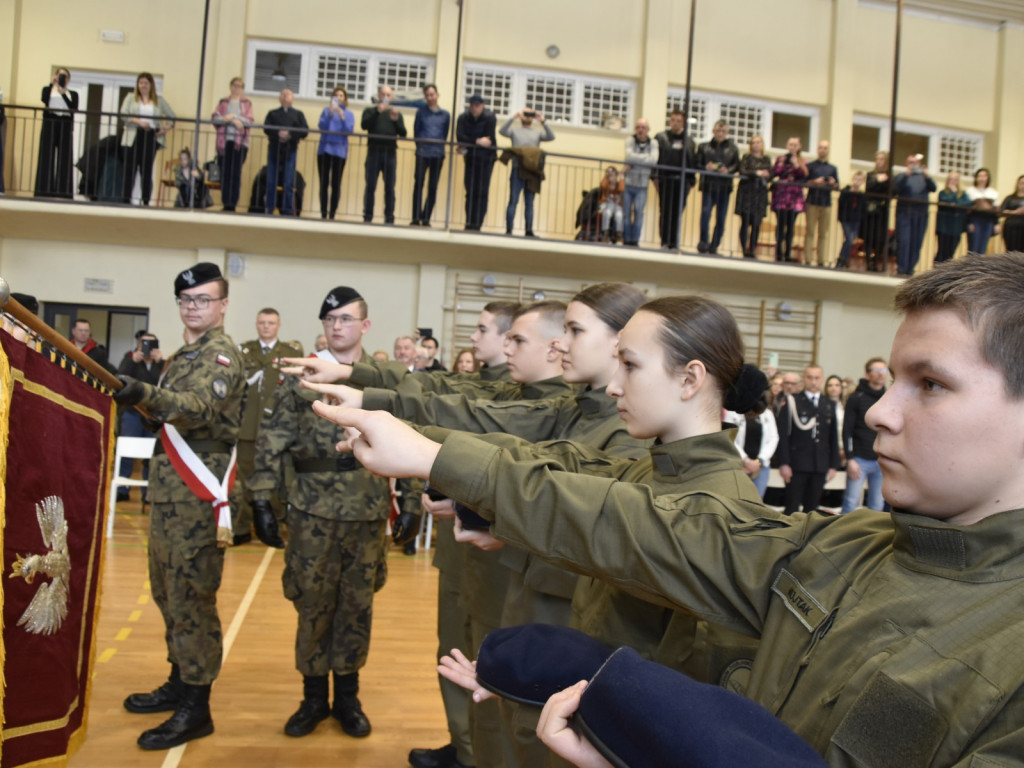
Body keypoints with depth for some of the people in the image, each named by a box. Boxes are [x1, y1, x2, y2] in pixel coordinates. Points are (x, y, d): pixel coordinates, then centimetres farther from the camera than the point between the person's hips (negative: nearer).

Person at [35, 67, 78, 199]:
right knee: (47, 157, -4)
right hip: (49, 125, 0)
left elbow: (74, 108, -4)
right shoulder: (48, 89, 13)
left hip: (66, 127, 1)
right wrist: (51, 84, -7)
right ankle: (45, 190, -4)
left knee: (64, 158, -5)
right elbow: (44, 100, -10)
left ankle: (62, 191, -7)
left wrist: (63, 93, -10)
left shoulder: (73, 94, 15)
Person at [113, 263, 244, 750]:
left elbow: (198, 407, -31)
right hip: (168, 491, 9)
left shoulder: (221, 354, -12)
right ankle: (179, 683, 32)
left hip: (198, 496, -9)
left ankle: (196, 710, 5)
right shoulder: (184, 353, 17)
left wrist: (145, 394, -46)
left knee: (191, 599, -4)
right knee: (168, 593, 17)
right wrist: (139, 397, 6)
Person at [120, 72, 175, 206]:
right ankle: (126, 199, 1)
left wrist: (167, 127, -5)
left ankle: (146, 201, 1)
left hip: (151, 136, 0)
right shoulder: (131, 97, 10)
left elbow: (171, 115, 14)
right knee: (130, 170, -2)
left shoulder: (159, 100, 13)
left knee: (147, 170, 0)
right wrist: (138, 121, -18)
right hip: (133, 136, 0)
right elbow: (123, 115, -2)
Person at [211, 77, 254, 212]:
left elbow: (251, 120, -1)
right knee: (224, 173, -1)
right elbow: (214, 118, 2)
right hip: (224, 140, 1)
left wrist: (234, 117, -11)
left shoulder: (247, 104, 11)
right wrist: (233, 120, -11)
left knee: (236, 173, -6)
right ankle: (225, 203, 2)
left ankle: (233, 204, -5)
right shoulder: (223, 102, 14)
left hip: (240, 141, -1)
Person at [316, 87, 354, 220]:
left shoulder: (349, 114, 7)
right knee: (324, 183, 0)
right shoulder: (326, 110, 9)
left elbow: (349, 130, -6)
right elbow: (322, 126, -3)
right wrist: (330, 114, -14)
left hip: (339, 150, -1)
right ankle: (323, 213, 3)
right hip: (325, 149, 1)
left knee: (336, 183, -3)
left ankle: (332, 214, 0)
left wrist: (342, 117, -18)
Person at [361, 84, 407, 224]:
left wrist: (396, 120, -11)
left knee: (390, 187, 0)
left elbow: (403, 133, 6)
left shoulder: (396, 113, 16)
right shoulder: (370, 110, 12)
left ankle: (389, 218, 2)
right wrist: (377, 112, -17)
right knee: (370, 186, -3)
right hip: (374, 151, -1)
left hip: (390, 153, 1)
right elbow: (364, 125, -7)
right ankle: (367, 217, 0)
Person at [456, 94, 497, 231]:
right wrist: (477, 141, -22)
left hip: (486, 159, -3)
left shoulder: (490, 118, -8)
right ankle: (469, 224, 5)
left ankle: (477, 225, -7)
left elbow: (489, 139, -16)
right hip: (471, 158, 3)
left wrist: (469, 144, -13)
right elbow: (460, 137, -13)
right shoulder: (463, 118, -1)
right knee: (470, 192, 1)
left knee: (482, 193, -8)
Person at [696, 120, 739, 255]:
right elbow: (697, 163, 6)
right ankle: (703, 242, -9)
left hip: (724, 186, 1)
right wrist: (706, 167, -14)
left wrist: (728, 170, -14)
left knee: (721, 218, 1)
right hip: (708, 184, -1)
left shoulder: (732, 148, 13)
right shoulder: (704, 147, 13)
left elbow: (737, 165, 7)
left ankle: (714, 246, 10)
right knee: (705, 212, -18)